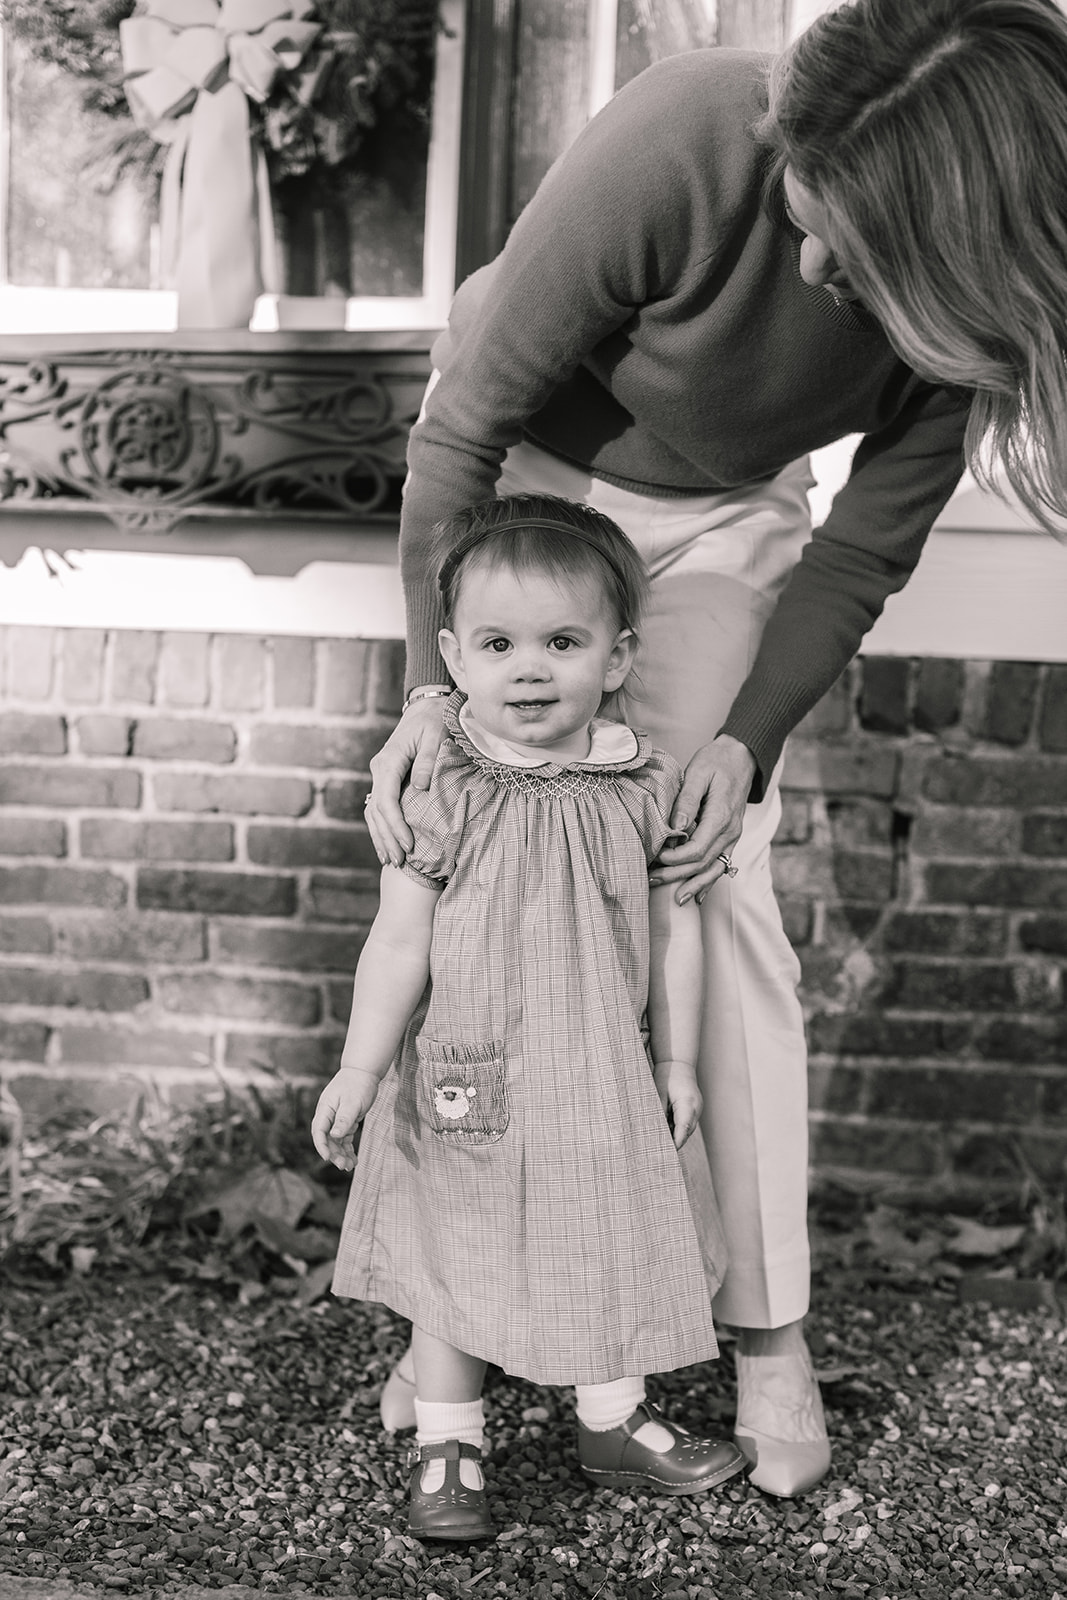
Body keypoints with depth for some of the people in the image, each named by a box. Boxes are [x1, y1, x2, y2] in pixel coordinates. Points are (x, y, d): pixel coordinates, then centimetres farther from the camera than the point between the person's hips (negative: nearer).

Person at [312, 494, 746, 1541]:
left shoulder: (642, 787, -5)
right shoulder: (442, 791, -12)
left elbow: (672, 928, 2)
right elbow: (399, 940, -8)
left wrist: (676, 1062, 5)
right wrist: (360, 1069, -8)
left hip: (605, 1080, 3)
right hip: (468, 1081, -2)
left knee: (611, 1249, 16)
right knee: (454, 1254, 8)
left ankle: (614, 1422, 36)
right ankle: (445, 1445, 25)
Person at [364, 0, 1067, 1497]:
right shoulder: (677, 151, -36)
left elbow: (866, 551, -13)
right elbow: (465, 428, -24)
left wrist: (749, 737, -24)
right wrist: (433, 680, -27)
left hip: (724, 516, 2)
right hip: (527, 460, -1)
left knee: (720, 895, -7)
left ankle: (770, 1328, 5)